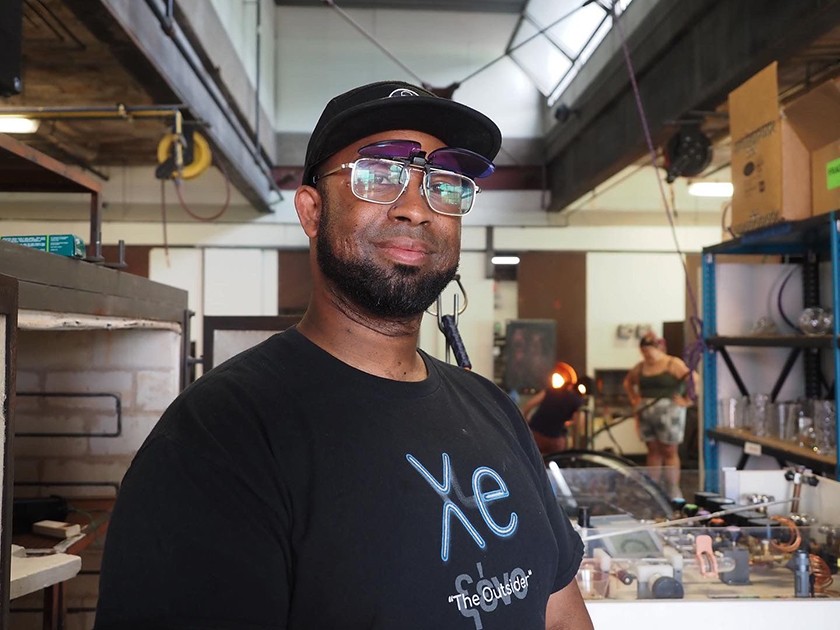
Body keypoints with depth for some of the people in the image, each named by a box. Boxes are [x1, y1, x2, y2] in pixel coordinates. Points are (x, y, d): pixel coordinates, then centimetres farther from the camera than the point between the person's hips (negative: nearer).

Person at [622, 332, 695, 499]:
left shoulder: (674, 364, -7)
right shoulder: (641, 367, 10)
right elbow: (628, 381, 27)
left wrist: (687, 400, -14)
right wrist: (634, 400, 16)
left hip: (669, 412, -5)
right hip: (646, 414, 5)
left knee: (670, 452, 0)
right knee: (653, 451, 10)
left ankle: (673, 493, 5)